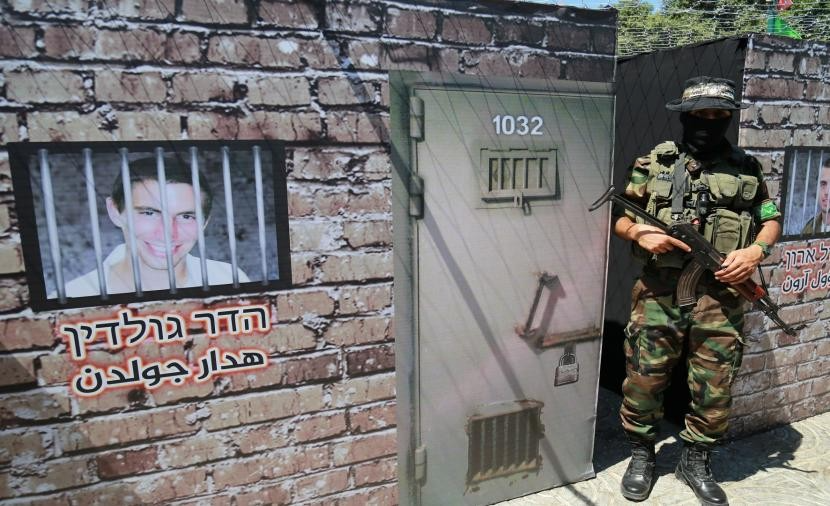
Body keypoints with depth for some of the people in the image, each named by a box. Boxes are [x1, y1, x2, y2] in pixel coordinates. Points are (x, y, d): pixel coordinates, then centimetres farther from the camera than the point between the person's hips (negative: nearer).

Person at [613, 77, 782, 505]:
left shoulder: (746, 168, 10)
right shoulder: (655, 162, 5)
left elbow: (771, 218, 17)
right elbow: (619, 217, 6)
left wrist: (756, 250, -3)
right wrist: (639, 232, -15)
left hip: (721, 296, 2)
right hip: (660, 292, -1)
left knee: (715, 388, 10)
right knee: (645, 378, 5)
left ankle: (695, 460, 32)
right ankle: (641, 454, 27)